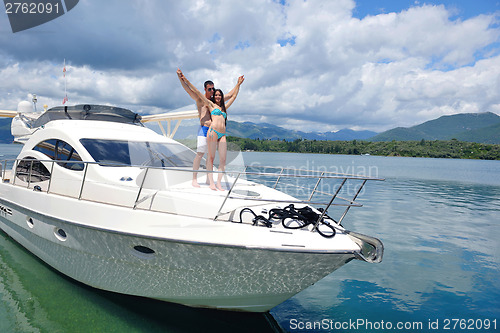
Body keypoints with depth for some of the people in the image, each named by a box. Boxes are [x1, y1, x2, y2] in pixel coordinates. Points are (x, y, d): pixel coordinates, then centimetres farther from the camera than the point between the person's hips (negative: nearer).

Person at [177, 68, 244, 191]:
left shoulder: (224, 107, 26)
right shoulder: (210, 104, 13)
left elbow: (233, 95, 36)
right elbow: (196, 92, 10)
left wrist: (238, 84, 42)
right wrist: (185, 80, 8)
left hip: (222, 134, 5)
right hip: (213, 131, -5)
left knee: (223, 159, -4)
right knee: (211, 157, -4)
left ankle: (219, 182, -1)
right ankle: (211, 182, -1)